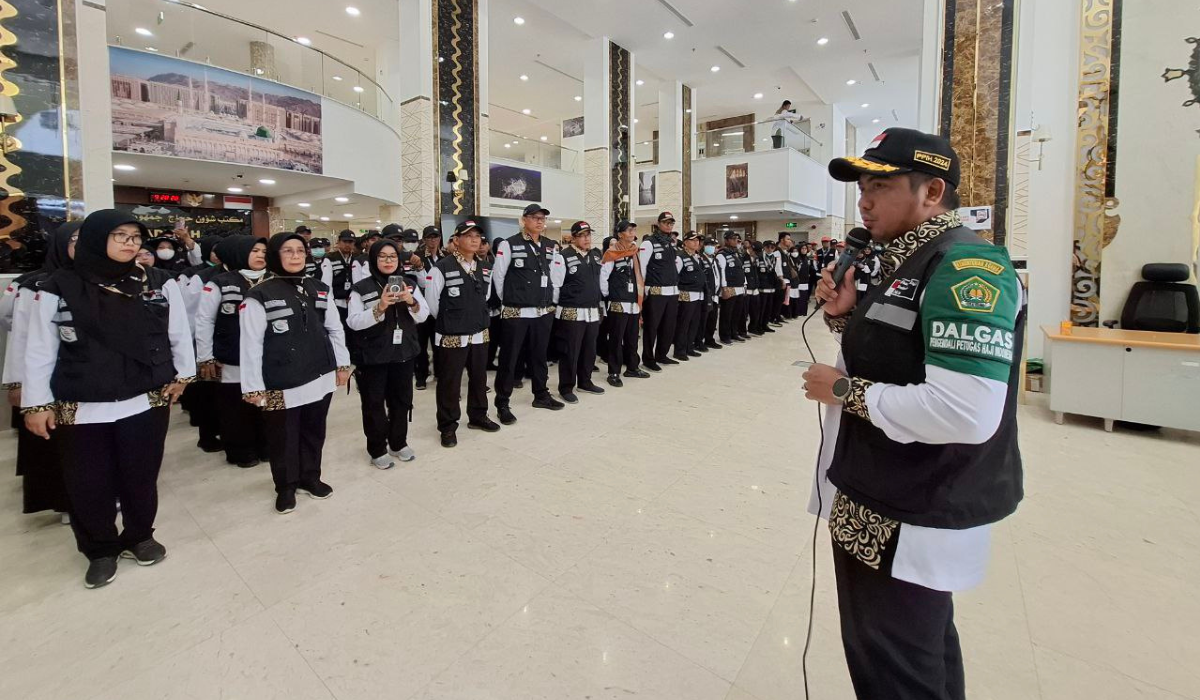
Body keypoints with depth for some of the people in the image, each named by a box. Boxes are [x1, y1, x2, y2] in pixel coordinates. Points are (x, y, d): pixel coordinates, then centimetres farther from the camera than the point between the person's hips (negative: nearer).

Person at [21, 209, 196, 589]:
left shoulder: (160, 283, 1)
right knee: (89, 485, 8)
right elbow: (39, 351, 1)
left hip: (147, 403, 1)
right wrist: (36, 403, 0)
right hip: (82, 410, -1)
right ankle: (101, 550, 28)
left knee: (141, 478, 12)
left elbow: (179, 334, 9)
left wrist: (182, 374, 7)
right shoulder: (60, 288, -3)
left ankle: (139, 537, 33)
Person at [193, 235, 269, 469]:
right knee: (235, 408, 8)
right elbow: (204, 321, -4)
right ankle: (240, 451, 23)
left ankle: (264, 446, 28)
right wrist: (205, 358, -5)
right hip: (231, 361, -3)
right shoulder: (220, 283, -6)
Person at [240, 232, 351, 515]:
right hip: (282, 384, -4)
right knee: (283, 437, 9)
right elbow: (251, 344, -10)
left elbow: (335, 329, 12)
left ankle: (310, 477, 36)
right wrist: (253, 387, -11)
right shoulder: (260, 296, -9)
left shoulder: (320, 290, 6)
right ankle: (286, 486, 29)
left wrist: (342, 364, 9)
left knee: (314, 432, 17)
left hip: (320, 377, 4)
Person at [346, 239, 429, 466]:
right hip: (373, 355, -3)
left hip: (403, 353, 4)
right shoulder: (361, 288, -5)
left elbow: (423, 315, 0)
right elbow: (353, 322, -13)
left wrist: (412, 302, -20)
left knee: (401, 400, 13)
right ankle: (377, 450, 17)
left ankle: (398, 443, 29)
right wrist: (379, 307, -27)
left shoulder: (409, 285, 6)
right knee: (374, 403, 4)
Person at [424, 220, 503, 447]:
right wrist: (448, 322, 4)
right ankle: (448, 427, 18)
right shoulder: (441, 268, -13)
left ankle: (477, 416, 35)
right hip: (451, 337, -6)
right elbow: (432, 302, -7)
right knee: (449, 383, 4)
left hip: (480, 334, 6)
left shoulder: (485, 269, 7)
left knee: (479, 378, 17)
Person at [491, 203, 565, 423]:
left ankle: (541, 395, 30)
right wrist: (508, 301, 3)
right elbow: (498, 276, -3)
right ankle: (502, 404, 9)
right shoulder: (509, 244, -6)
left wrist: (549, 299, 11)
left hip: (544, 312, 5)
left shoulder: (551, 246, 8)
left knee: (539, 355, 16)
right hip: (516, 312, -5)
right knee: (509, 358, 0)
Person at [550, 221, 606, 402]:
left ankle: (585, 382, 32)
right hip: (571, 313, -7)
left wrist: (599, 300, 18)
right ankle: (566, 388, 12)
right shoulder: (564, 256, -11)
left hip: (593, 312, 7)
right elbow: (554, 284, -9)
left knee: (589, 350, 15)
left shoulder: (596, 255, 11)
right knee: (569, 352, 0)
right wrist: (557, 306, -4)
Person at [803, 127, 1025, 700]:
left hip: (909, 523, -9)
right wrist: (846, 316, 1)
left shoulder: (966, 269, -20)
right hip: (876, 503, 10)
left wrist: (844, 391, -20)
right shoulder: (906, 264, 11)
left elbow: (966, 413, -31)